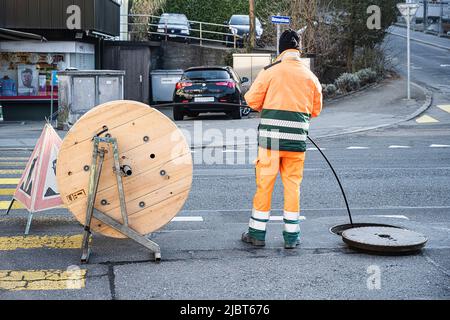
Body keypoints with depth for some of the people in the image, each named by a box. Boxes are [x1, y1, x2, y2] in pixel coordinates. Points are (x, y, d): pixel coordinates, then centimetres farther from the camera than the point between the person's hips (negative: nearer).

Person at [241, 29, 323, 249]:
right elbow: (316, 110, 13)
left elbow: (252, 100, -3)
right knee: (293, 184, 10)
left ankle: (257, 233, 13)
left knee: (264, 182, 6)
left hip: (270, 135, -2)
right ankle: (291, 236, 14)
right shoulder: (310, 76, 6)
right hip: (297, 137, 2)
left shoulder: (271, 71, -4)